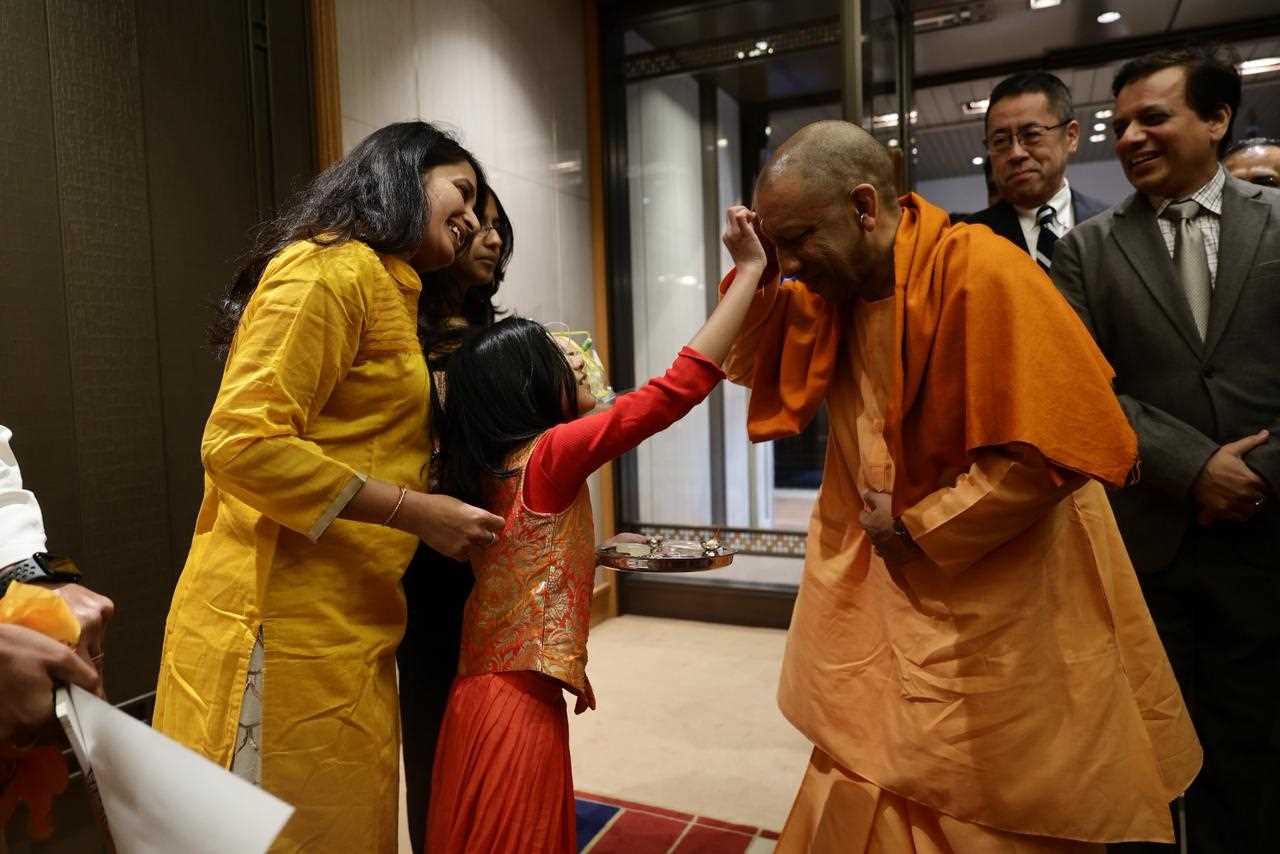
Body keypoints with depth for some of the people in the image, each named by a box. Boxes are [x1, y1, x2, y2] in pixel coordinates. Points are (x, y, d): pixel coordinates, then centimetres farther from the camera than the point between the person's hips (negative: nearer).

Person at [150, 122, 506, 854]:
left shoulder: (389, 290, 20)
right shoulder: (332, 270, -11)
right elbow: (242, 443, -20)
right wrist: (416, 512, -18)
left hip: (342, 629, 9)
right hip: (285, 629, -9)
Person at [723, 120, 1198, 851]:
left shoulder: (980, 271, -21)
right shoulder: (831, 287, 3)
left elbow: (1053, 448, -23)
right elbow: (763, 375, 10)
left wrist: (917, 526, -15)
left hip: (996, 619, -6)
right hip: (884, 603, 7)